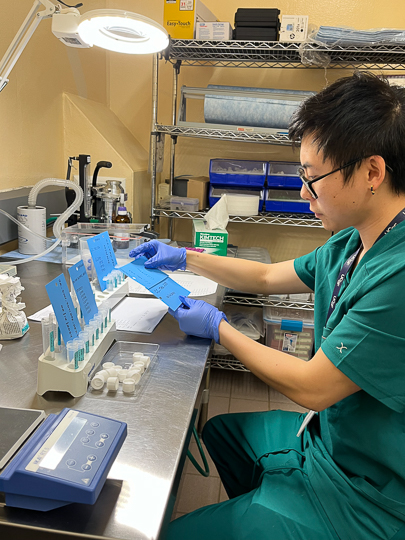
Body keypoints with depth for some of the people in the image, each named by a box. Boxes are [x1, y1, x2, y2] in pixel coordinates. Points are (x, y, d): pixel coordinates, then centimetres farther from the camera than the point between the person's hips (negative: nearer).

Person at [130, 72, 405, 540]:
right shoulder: (353, 242, -3)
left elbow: (311, 388, -26)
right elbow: (268, 277, 11)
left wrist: (217, 327, -13)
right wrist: (185, 258, 11)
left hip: (366, 498, -8)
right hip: (327, 432, 9)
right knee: (219, 430, 28)